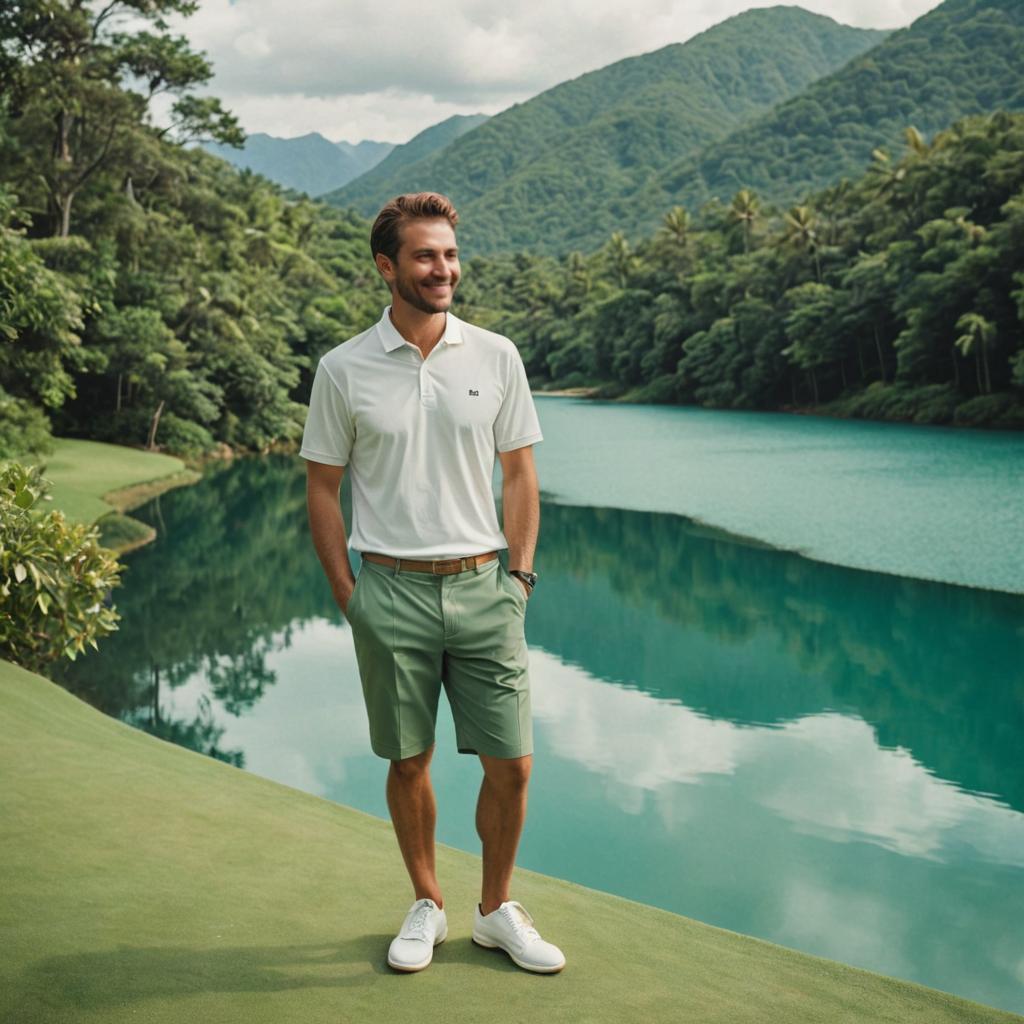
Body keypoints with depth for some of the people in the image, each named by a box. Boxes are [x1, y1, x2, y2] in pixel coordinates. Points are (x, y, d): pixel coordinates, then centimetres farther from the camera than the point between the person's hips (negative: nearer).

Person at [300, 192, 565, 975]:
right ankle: (427, 905, 29)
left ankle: (497, 910, 24)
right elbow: (323, 489, 4)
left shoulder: (496, 356, 3)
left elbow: (519, 474, 9)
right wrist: (347, 595, 0)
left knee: (511, 764, 4)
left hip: (483, 587, 2)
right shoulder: (343, 369, -1)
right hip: (392, 591, -1)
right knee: (408, 762, 10)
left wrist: (520, 574, 2)